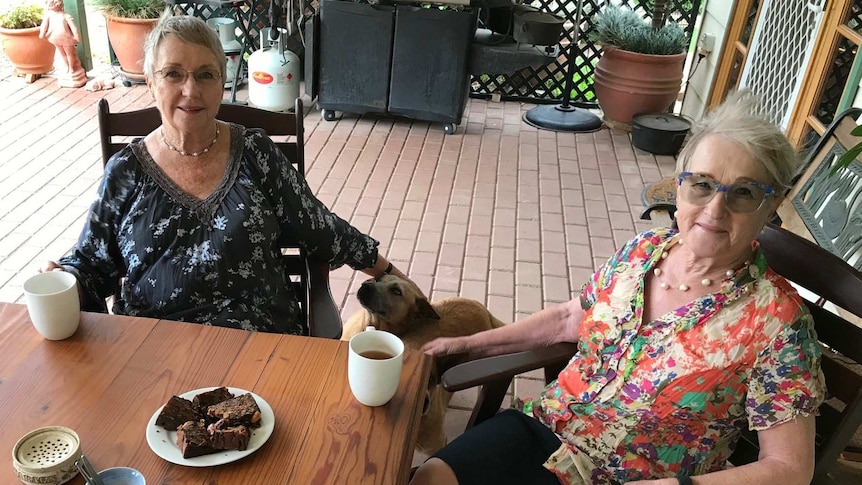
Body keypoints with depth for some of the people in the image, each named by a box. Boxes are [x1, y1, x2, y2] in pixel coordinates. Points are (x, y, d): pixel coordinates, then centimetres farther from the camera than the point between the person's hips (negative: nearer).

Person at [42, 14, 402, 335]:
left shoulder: (256, 153, 5)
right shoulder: (125, 171, 6)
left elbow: (319, 228, 11)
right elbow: (91, 264, 13)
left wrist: (387, 272, 15)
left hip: (259, 335, -1)